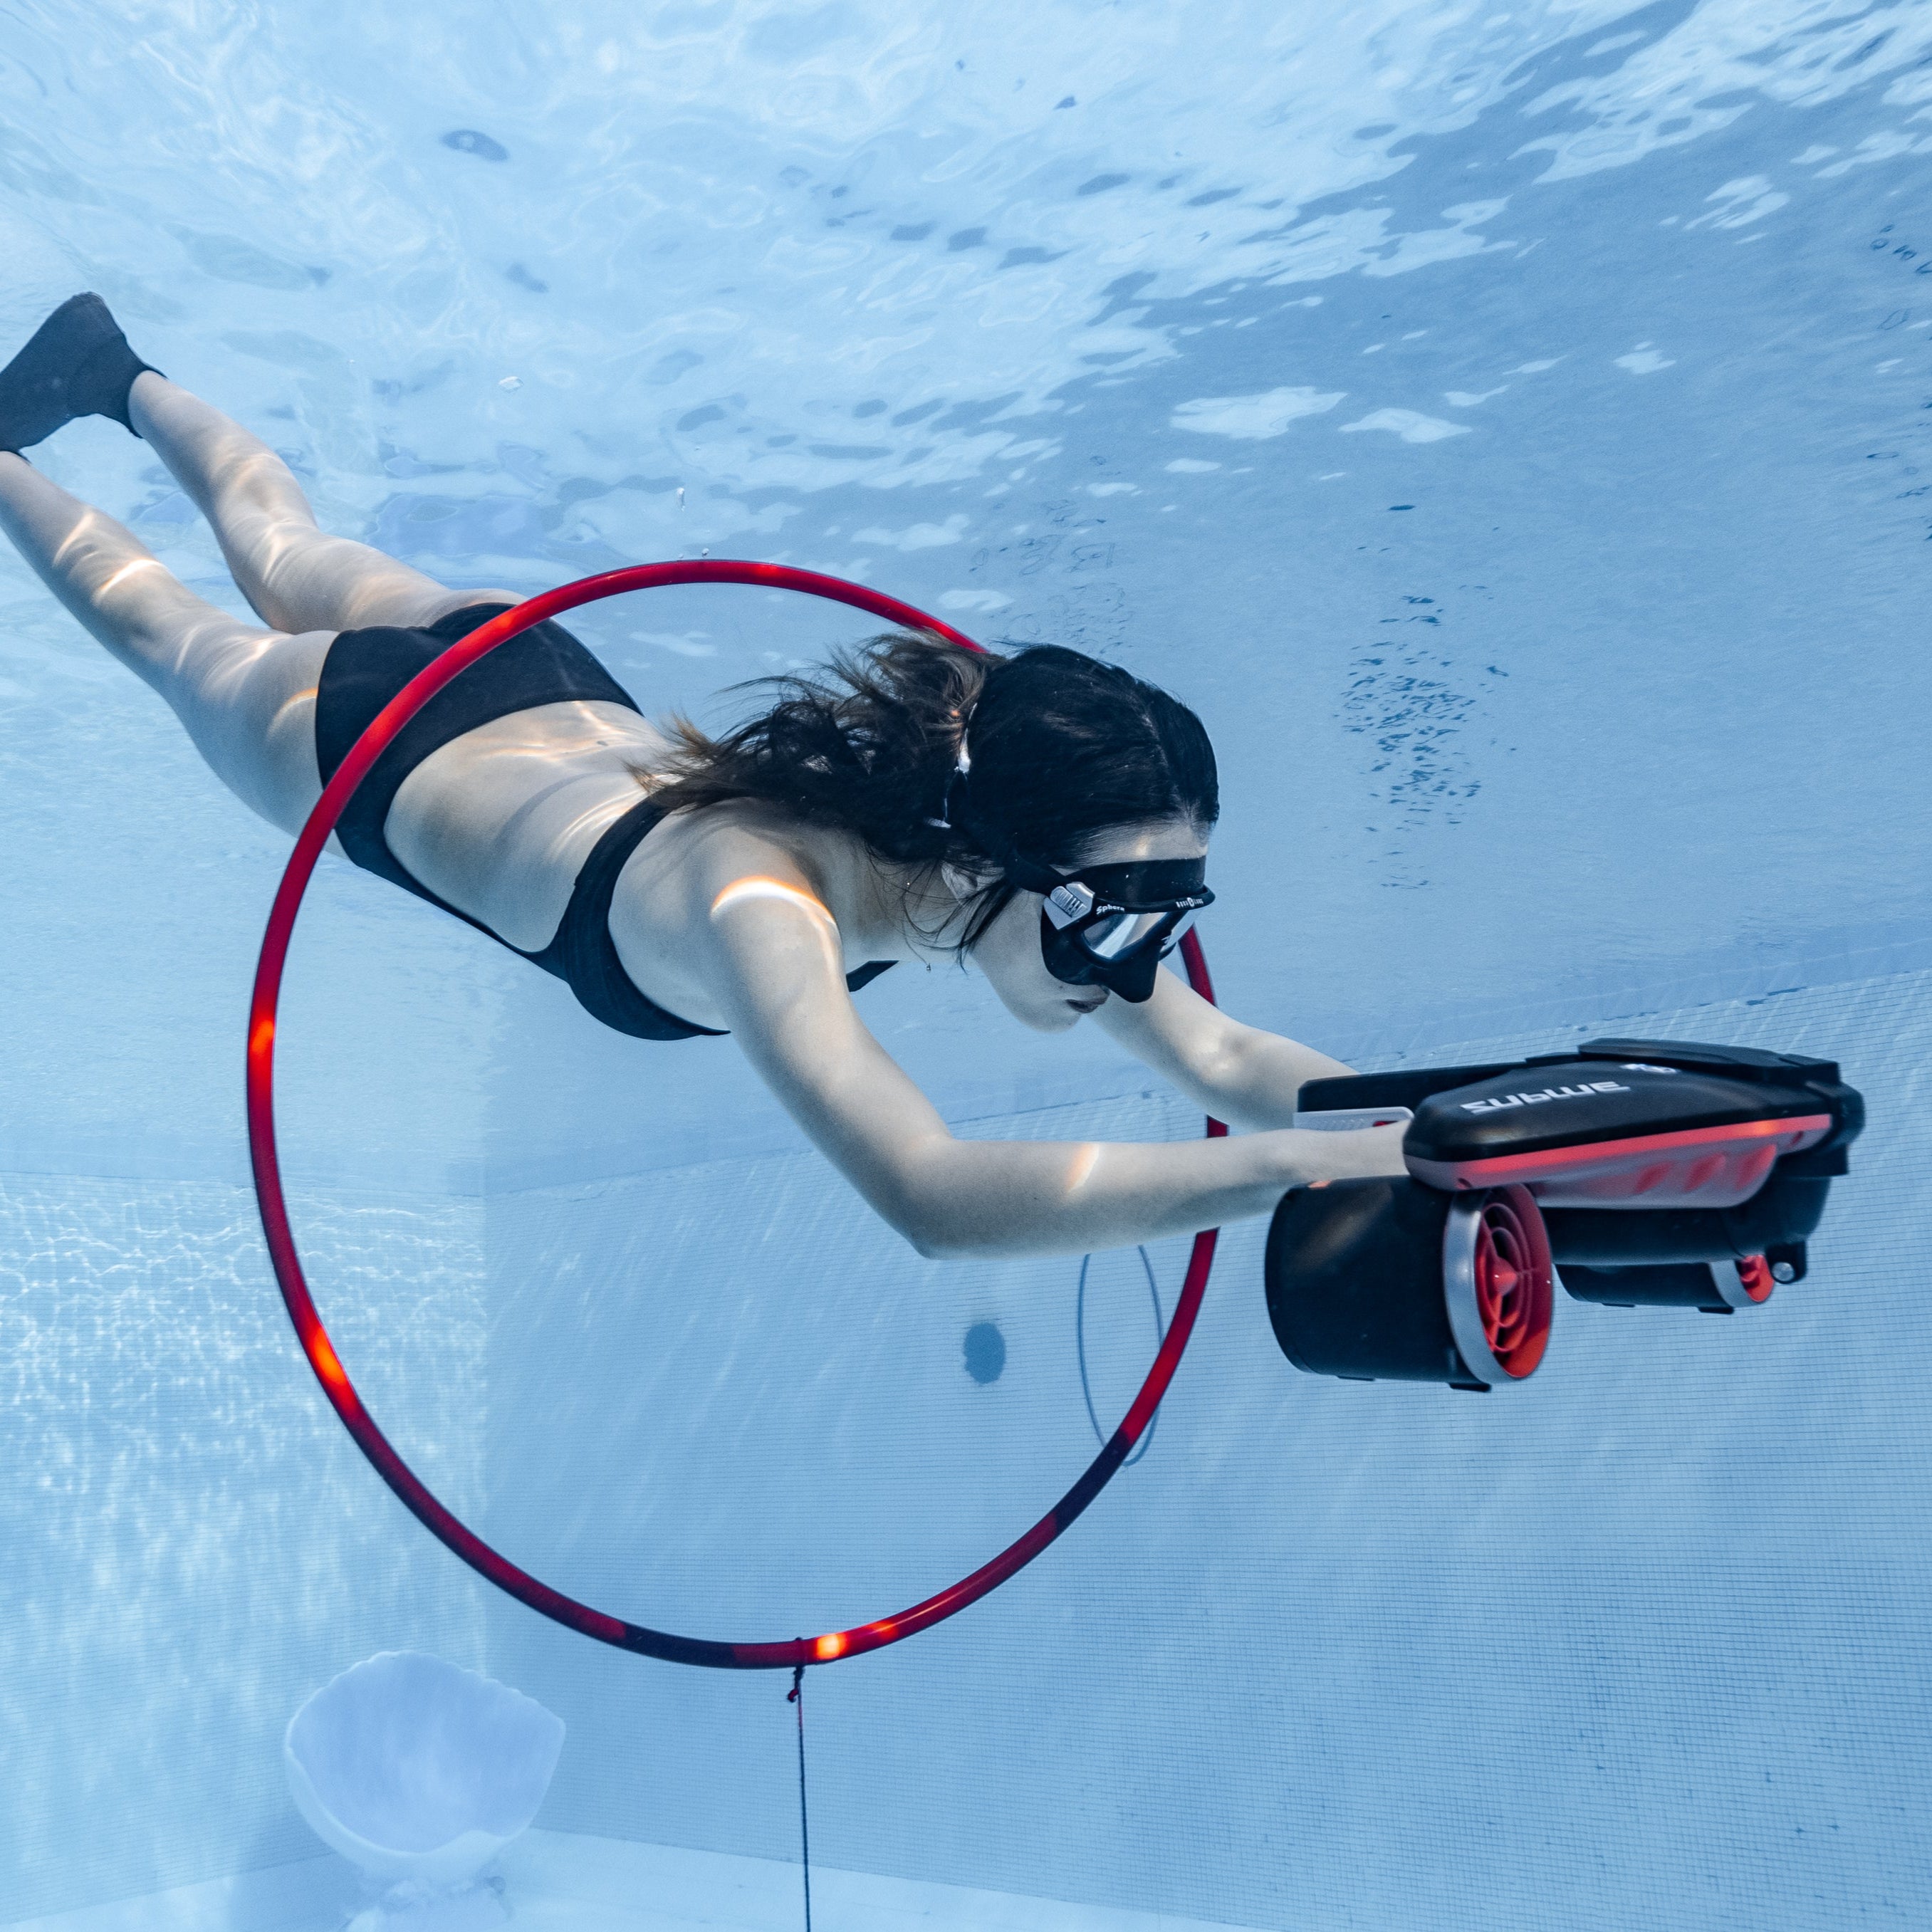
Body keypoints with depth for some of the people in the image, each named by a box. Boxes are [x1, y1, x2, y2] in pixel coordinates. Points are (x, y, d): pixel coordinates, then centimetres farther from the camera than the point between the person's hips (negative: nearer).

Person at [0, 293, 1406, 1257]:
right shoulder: (760, 905, -48)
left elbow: (1224, 1060, -28)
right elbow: (927, 1193, -63)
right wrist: (1313, 1164, -65)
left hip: (552, 686, 5)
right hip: (373, 744, -5)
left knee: (280, 552, 34)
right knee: (177, 633, 29)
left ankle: (120, 373, 60)